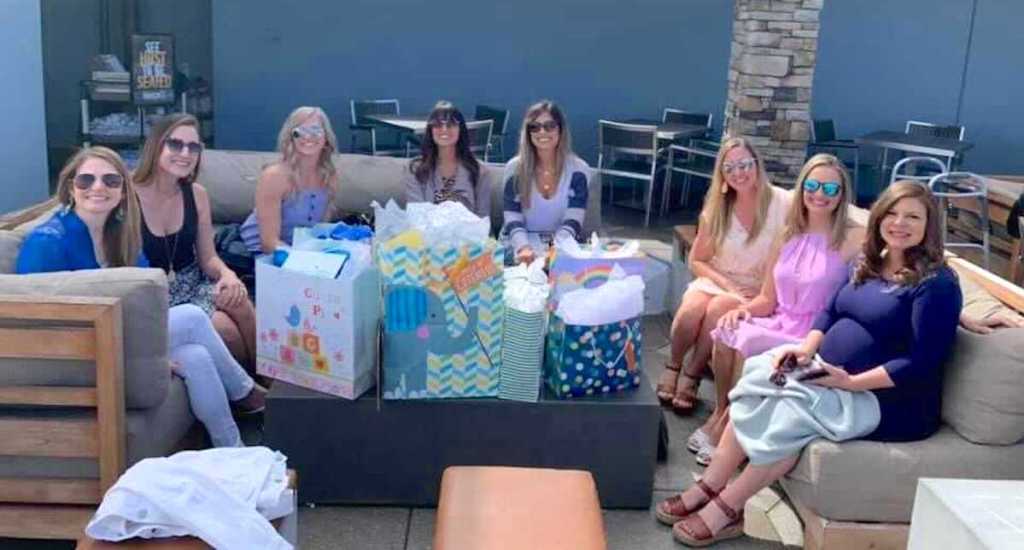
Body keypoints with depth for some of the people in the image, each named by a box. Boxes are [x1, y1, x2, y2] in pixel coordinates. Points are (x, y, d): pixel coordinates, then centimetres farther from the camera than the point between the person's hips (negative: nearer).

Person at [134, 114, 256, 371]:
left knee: (238, 300, -27)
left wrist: (228, 274, -18)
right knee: (224, 327, -24)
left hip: (192, 285, 4)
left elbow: (208, 257, 5)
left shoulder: (197, 194, 0)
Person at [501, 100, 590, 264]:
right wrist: (524, 248, -28)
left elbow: (572, 222, -11)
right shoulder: (514, 168, 0)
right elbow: (513, 220, -8)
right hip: (522, 243, 0)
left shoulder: (578, 169, -2)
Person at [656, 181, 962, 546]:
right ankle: (709, 488, -14)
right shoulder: (867, 264, 11)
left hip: (889, 401, -8)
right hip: (830, 374, 8)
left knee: (791, 411, -29)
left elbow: (921, 364, -20)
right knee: (757, 382, -15)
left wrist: (851, 383, -25)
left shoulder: (936, 284, -14)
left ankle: (725, 509, -17)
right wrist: (806, 348, -5)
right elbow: (831, 312, 16)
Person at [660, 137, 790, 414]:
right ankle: (673, 367, -4)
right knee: (690, 311, -30)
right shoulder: (716, 207, 1)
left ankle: (692, 376, -14)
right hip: (716, 281, 3)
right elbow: (697, 261, 5)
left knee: (717, 310, -33)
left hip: (759, 290, -3)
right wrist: (728, 285, -11)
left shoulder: (782, 203, -11)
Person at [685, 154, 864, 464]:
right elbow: (767, 299, 12)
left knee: (747, 342, -27)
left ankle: (724, 425, -8)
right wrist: (743, 309, -8)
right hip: (778, 326, 5)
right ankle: (720, 415, -7)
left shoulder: (853, 239, -7)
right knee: (727, 333, -23)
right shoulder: (787, 236, 10)